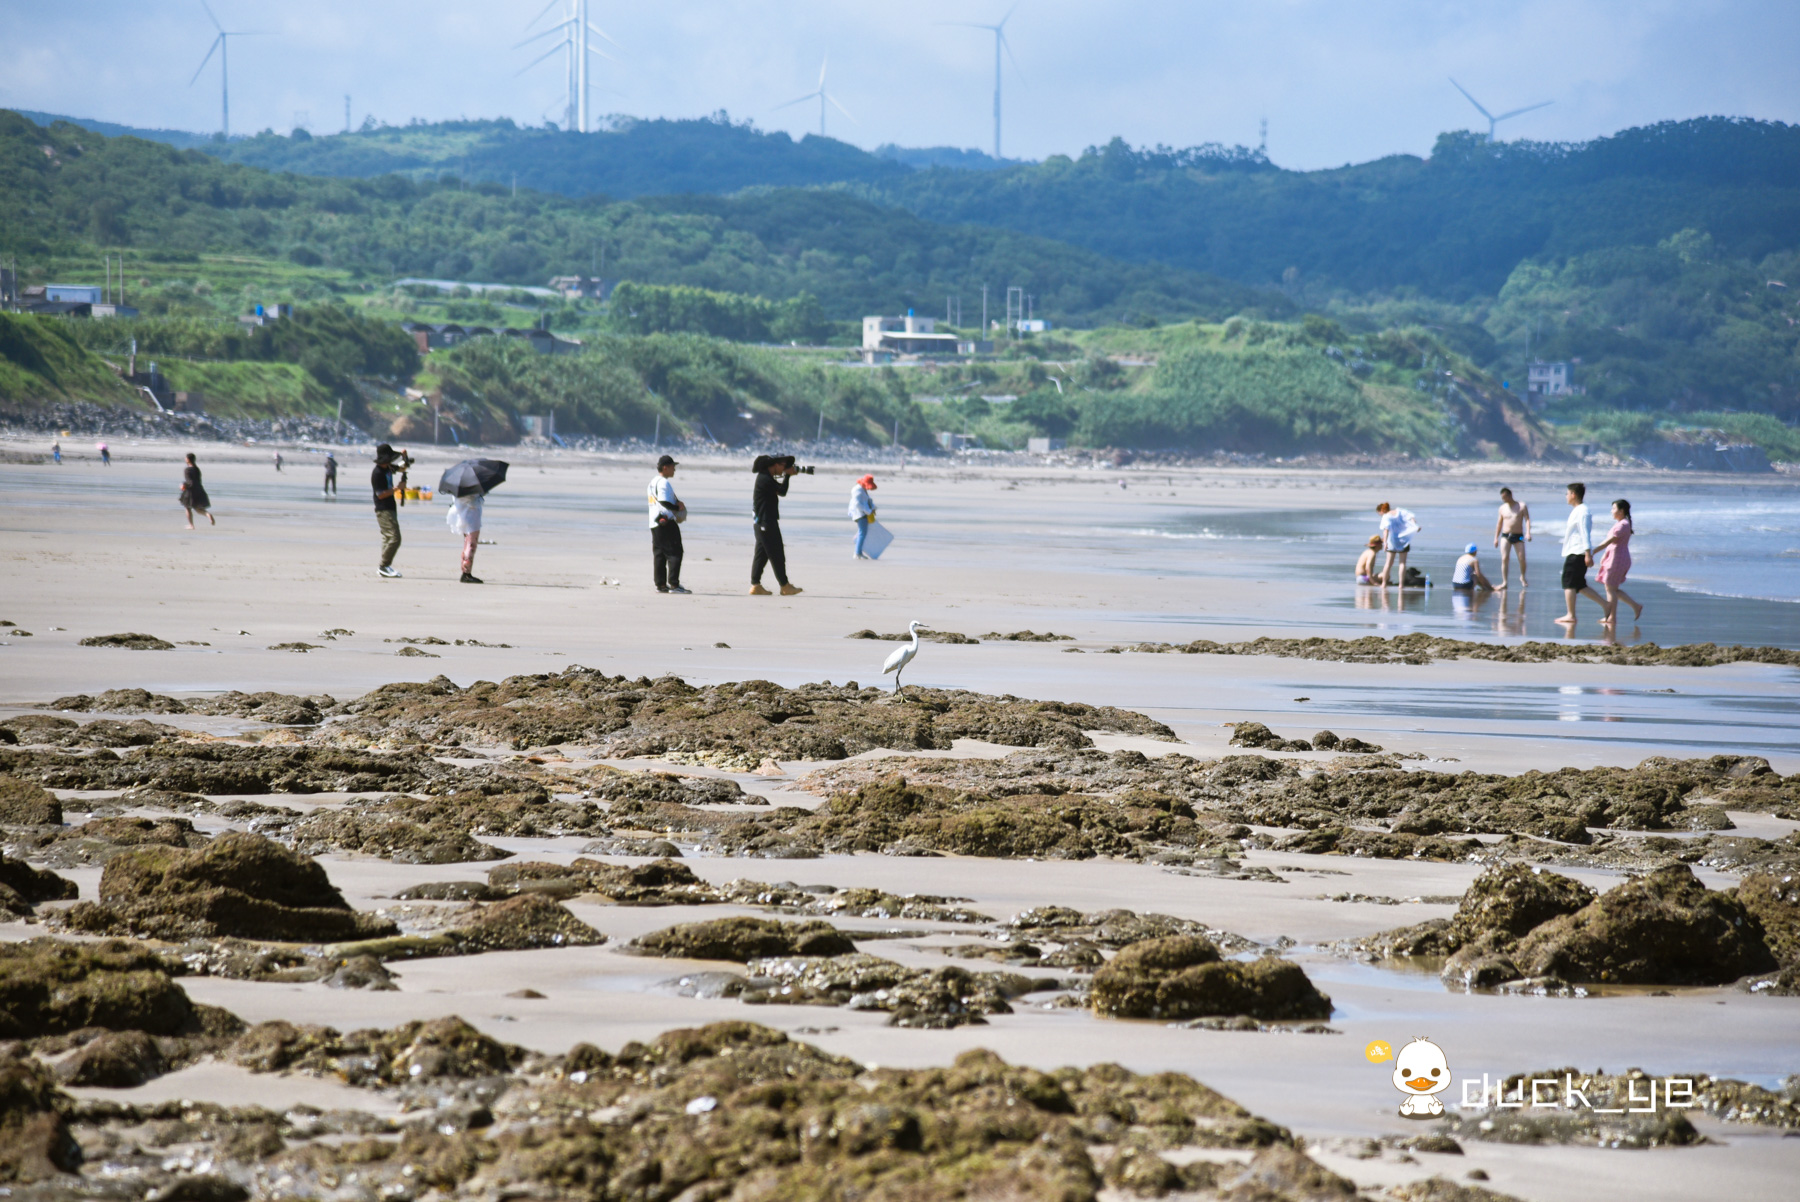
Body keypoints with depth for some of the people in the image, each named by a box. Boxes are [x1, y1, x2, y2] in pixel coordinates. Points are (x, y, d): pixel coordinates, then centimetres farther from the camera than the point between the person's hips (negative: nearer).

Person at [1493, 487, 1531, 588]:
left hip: (1518, 536, -2)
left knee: (1522, 559, -6)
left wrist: (1528, 533, -18)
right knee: (1504, 558, -13)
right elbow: (1499, 523, 17)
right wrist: (1496, 538, 14)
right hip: (1505, 536, 2)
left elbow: (1527, 520, -3)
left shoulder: (1522, 506, 2)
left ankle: (1522, 577, 22)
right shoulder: (1502, 508, 10)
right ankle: (1504, 582, -12)